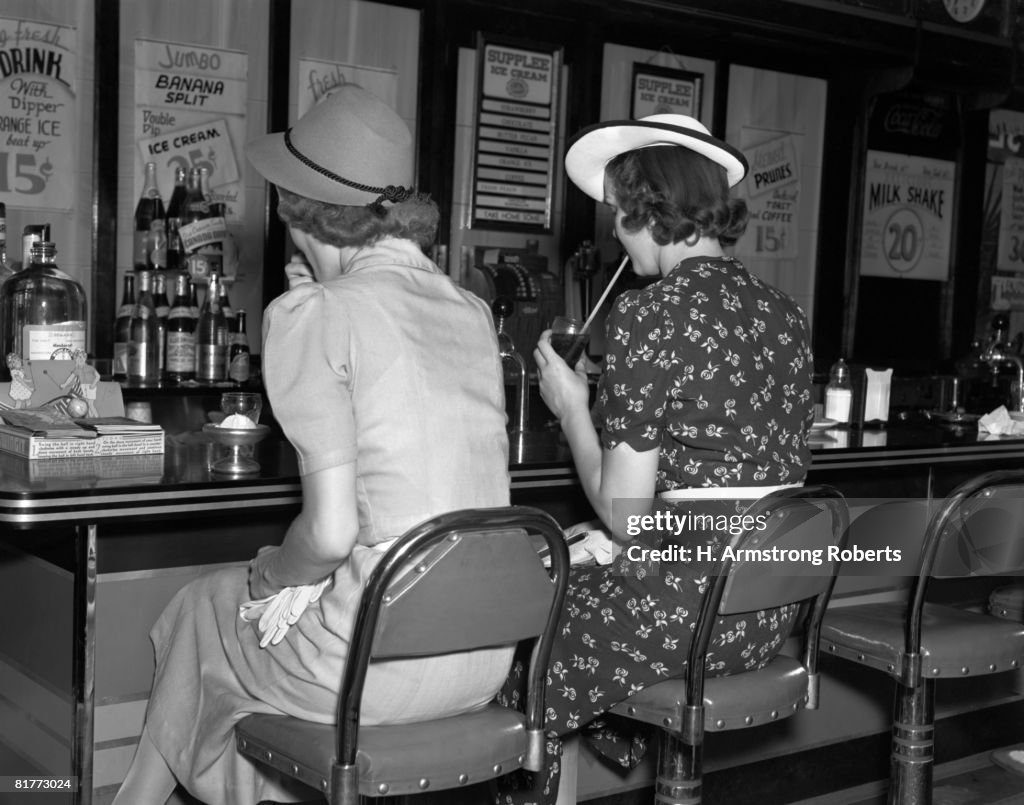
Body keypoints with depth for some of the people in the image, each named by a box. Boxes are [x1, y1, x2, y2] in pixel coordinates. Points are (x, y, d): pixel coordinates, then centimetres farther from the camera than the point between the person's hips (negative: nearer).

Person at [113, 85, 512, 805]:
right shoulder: (473, 312, 7)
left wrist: (268, 575, 3)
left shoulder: (315, 316, -12)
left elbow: (331, 530, -16)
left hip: (379, 664, -6)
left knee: (204, 606, 23)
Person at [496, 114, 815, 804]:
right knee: (575, 587, 28)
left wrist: (573, 407, 2)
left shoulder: (649, 314, -14)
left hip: (693, 598, -8)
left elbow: (623, 512, -13)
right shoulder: (786, 316, 8)